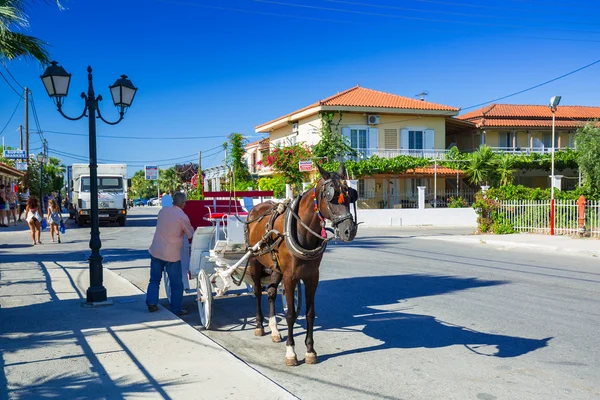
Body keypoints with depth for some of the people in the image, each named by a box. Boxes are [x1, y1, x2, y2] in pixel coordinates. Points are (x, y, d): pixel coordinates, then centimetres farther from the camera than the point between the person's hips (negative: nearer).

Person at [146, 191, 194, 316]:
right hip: (171, 254, -5)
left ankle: (151, 302, 7)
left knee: (154, 279, 17)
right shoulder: (183, 217, -11)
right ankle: (176, 309, 12)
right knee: (176, 283, 7)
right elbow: (191, 235, 0)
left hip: (156, 251, 5)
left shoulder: (163, 211, 4)